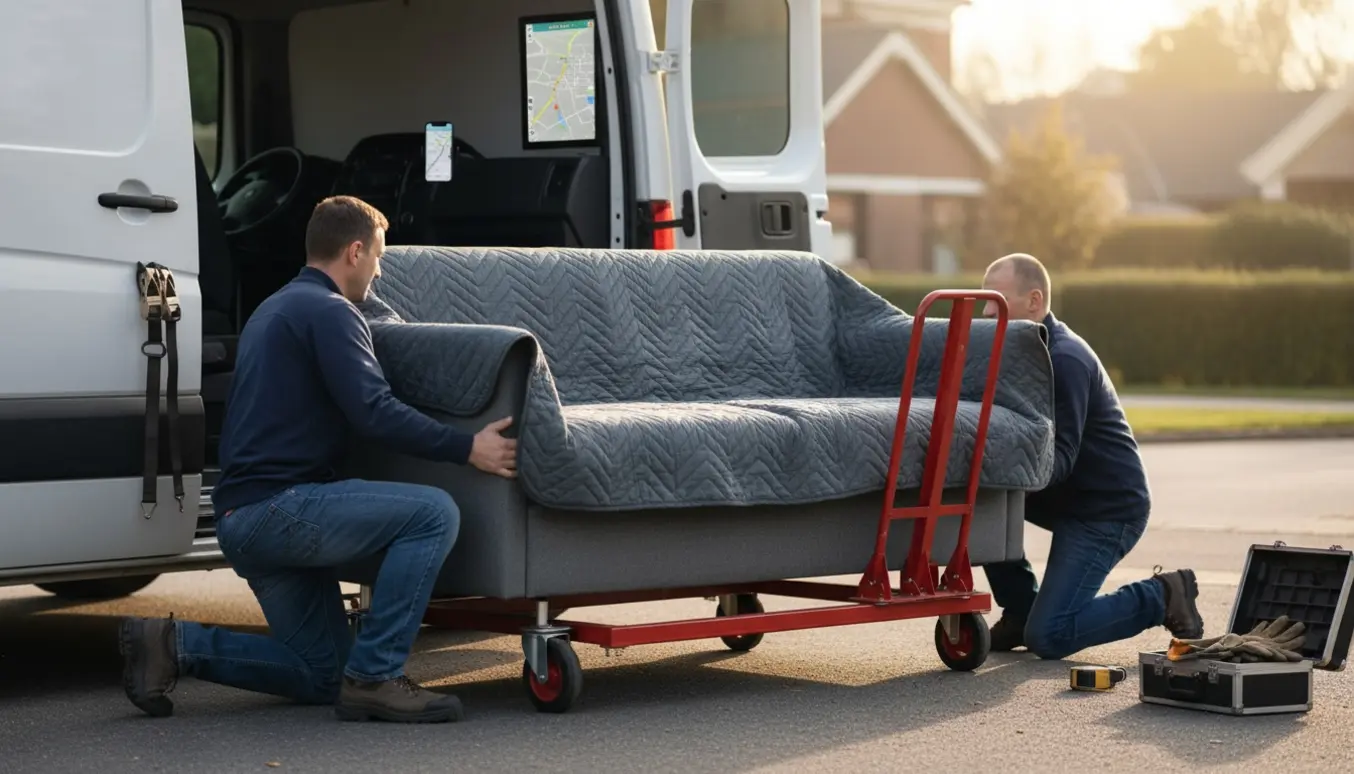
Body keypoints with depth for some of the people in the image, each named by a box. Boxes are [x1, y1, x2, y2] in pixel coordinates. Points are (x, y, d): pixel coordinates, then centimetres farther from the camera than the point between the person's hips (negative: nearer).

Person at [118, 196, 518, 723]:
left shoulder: (276, 308, 24)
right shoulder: (329, 312, -8)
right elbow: (374, 413, -20)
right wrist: (466, 448, -19)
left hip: (244, 518, 10)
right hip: (277, 506, -10)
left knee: (321, 676, 15)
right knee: (433, 514, -20)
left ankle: (175, 645, 7)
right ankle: (374, 677, -18)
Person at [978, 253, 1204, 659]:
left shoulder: (1065, 360, -22)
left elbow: (1058, 460, -28)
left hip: (1107, 507, -9)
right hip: (1067, 494, 9)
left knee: (1047, 637, -16)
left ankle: (1162, 596, 2)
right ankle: (1020, 610, 3)